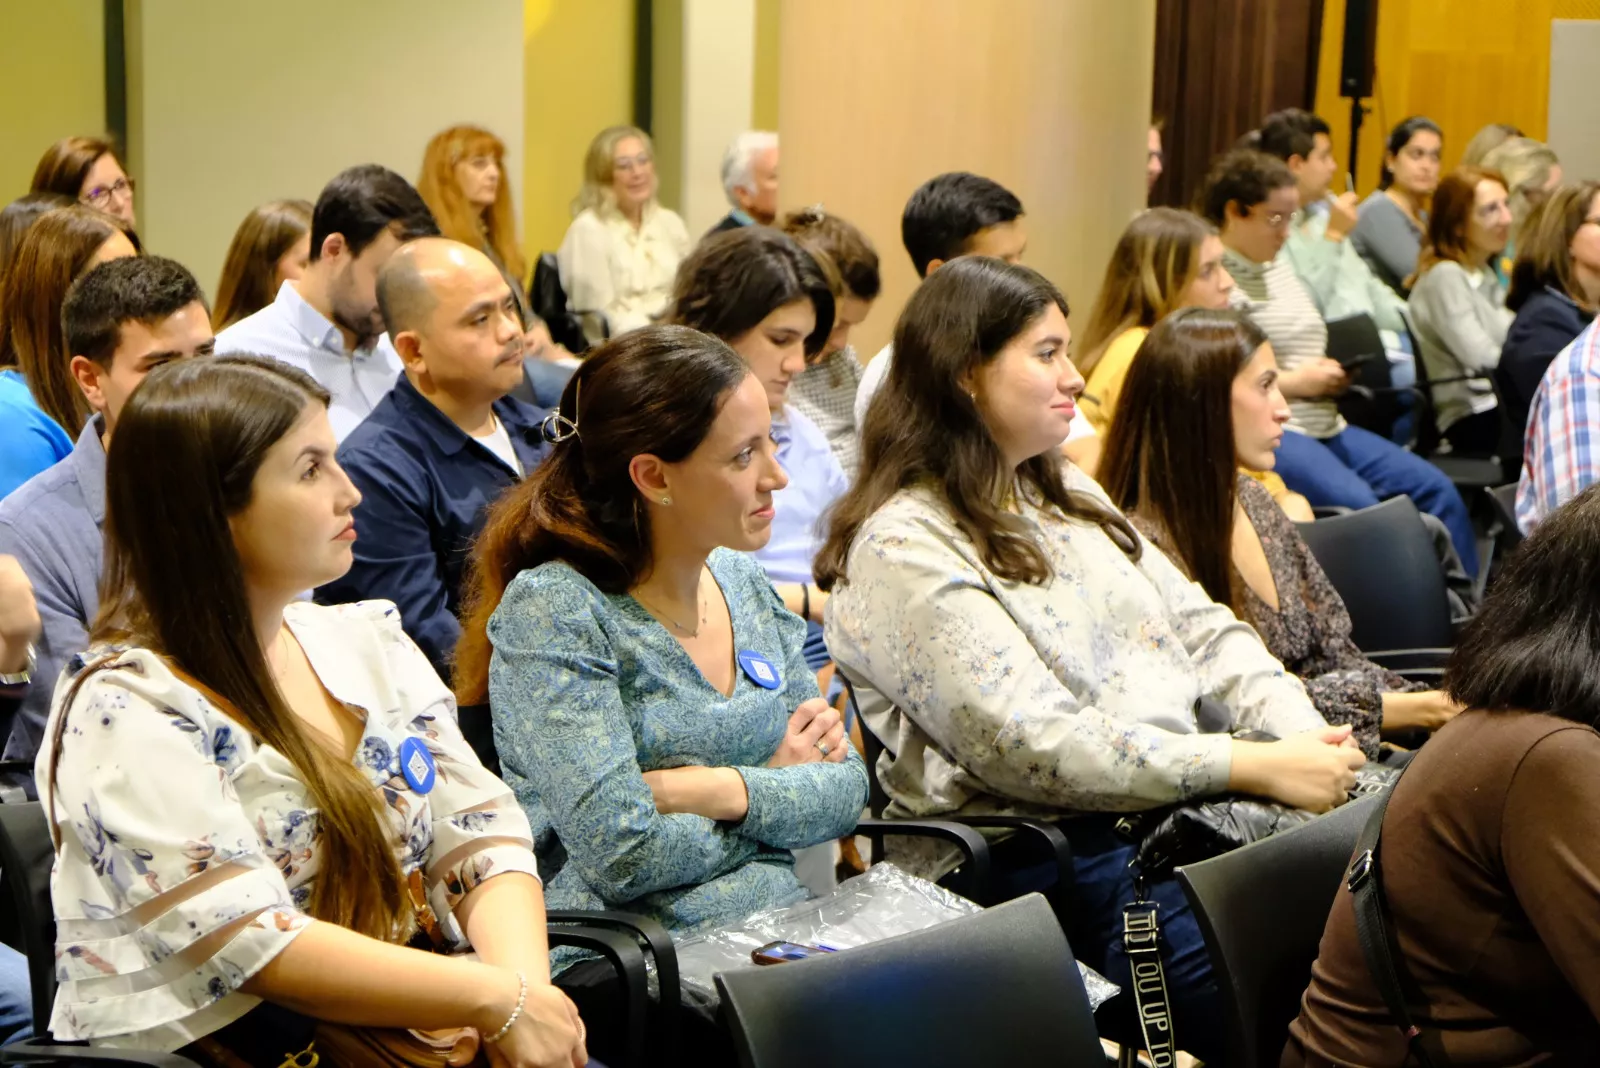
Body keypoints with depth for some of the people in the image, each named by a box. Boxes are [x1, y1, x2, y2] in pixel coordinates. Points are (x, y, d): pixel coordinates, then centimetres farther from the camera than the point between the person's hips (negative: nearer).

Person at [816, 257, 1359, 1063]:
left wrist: (1305, 734, -3)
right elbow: (1035, 748, -17)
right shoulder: (904, 550, -9)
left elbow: (1202, 629, 17)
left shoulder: (1064, 491, 18)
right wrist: (1256, 767, -18)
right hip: (1059, 852, -8)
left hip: (1186, 799, 8)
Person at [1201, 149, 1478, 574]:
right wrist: (1294, 382, -13)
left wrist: (1334, 372, 8)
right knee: (1358, 503, -32)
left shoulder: (1281, 267, 21)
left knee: (1436, 489, -4)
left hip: (1325, 424, 10)